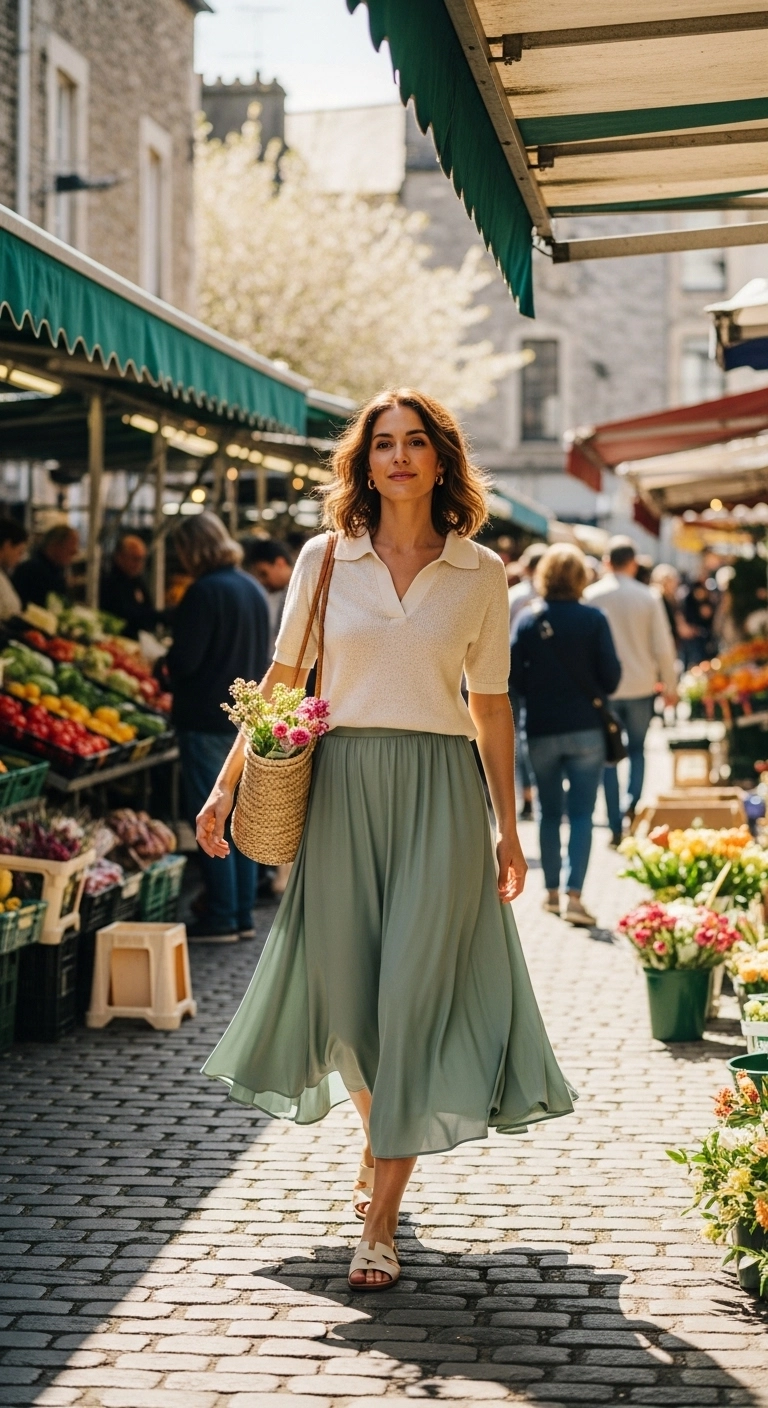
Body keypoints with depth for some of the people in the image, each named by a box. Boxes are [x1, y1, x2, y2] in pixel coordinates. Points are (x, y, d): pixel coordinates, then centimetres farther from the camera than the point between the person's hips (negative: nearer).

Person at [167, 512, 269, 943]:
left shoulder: (205, 591, -16)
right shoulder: (253, 589, 10)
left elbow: (185, 660, -19)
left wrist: (165, 660, 1)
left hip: (208, 719, -8)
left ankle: (222, 918, 1)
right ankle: (244, 914, 16)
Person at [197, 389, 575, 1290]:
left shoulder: (481, 574, 4)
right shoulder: (324, 559, 5)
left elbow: (490, 705, 9)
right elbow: (281, 681, 11)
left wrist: (508, 829, 10)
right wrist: (227, 785, 6)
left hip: (439, 793, -1)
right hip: (341, 786, 1)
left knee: (414, 996, -6)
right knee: (349, 988, 6)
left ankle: (380, 1223, -1)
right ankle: (380, 1146, 36)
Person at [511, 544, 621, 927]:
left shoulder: (527, 620, -4)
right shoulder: (593, 619, -9)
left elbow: (514, 674, -3)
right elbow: (611, 676, -7)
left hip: (541, 730, 2)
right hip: (585, 729, -2)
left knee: (550, 812, 15)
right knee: (581, 813, 0)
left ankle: (552, 892, 20)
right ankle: (574, 895, -10)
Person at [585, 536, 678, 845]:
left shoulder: (591, 596, -5)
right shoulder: (648, 597, -4)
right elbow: (663, 647, -2)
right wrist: (670, 686, 10)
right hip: (641, 686, 1)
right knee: (637, 749, 17)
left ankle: (616, 826, 5)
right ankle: (633, 801, -8)